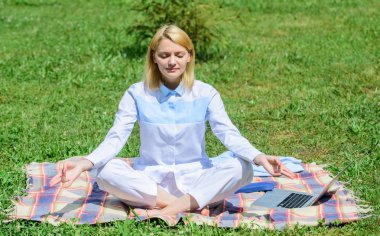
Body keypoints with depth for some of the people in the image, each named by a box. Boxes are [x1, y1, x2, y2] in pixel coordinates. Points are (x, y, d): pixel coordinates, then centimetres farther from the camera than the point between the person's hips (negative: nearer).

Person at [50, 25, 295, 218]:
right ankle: (192, 205, -27)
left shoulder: (206, 93, -4)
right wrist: (84, 164, -30)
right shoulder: (137, 94, -4)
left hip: (195, 178, 0)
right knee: (107, 172, -30)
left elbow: (229, 134, -16)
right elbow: (116, 138, -12)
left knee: (241, 168, -28)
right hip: (150, 179, 0)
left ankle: (165, 210, -31)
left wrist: (259, 157, -36)